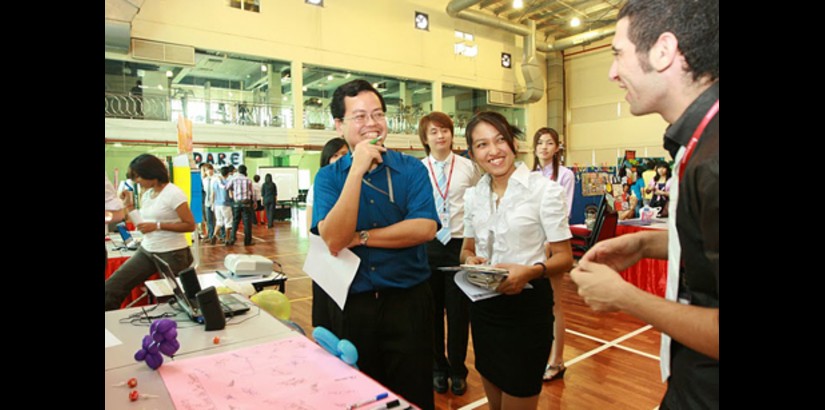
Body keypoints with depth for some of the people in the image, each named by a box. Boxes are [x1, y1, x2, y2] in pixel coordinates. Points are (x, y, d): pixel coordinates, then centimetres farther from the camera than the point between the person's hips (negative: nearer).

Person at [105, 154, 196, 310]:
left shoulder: (173, 193, -15)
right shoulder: (147, 193, 10)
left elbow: (190, 225, -18)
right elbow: (142, 224, 17)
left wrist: (157, 226, -23)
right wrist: (128, 204, 7)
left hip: (172, 254, -7)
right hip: (146, 251, 8)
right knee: (112, 287, -1)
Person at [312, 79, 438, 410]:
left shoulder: (411, 169, -4)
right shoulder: (328, 177, -2)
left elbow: (425, 228, -18)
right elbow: (334, 241, -17)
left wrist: (359, 237, -15)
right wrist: (357, 170, -22)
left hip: (408, 301, -1)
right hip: (351, 305, 2)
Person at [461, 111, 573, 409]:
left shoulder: (544, 189, -11)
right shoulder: (473, 195, 3)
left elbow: (564, 258, -9)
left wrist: (531, 271, -28)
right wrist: (470, 260, -10)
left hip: (527, 304, -5)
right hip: (483, 304, 5)